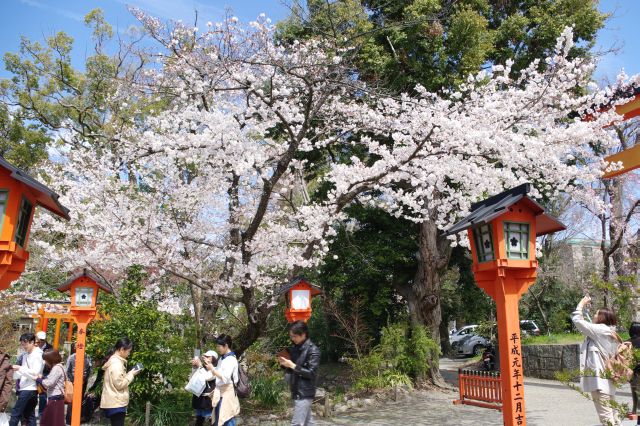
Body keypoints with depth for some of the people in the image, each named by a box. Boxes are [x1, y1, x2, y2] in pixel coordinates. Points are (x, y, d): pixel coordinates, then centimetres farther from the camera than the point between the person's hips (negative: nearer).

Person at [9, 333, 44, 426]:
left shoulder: (38, 355, -11)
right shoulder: (26, 355, 14)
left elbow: (35, 373, -18)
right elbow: (24, 373, 17)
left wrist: (20, 368, -19)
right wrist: (16, 371, -1)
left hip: (29, 389, -9)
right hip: (25, 388, 9)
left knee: (15, 414, -8)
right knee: (29, 415, 10)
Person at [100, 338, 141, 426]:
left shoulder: (113, 361, 13)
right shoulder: (117, 364, -18)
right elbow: (120, 384, -19)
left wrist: (129, 374, 8)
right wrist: (131, 375, -9)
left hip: (114, 402, 10)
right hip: (116, 403, -10)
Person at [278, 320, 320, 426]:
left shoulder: (313, 350, -15)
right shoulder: (294, 348, 9)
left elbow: (311, 373, -18)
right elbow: (291, 368, 18)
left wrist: (292, 365, -21)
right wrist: (284, 363, -3)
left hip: (305, 393, -8)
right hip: (296, 391, 8)